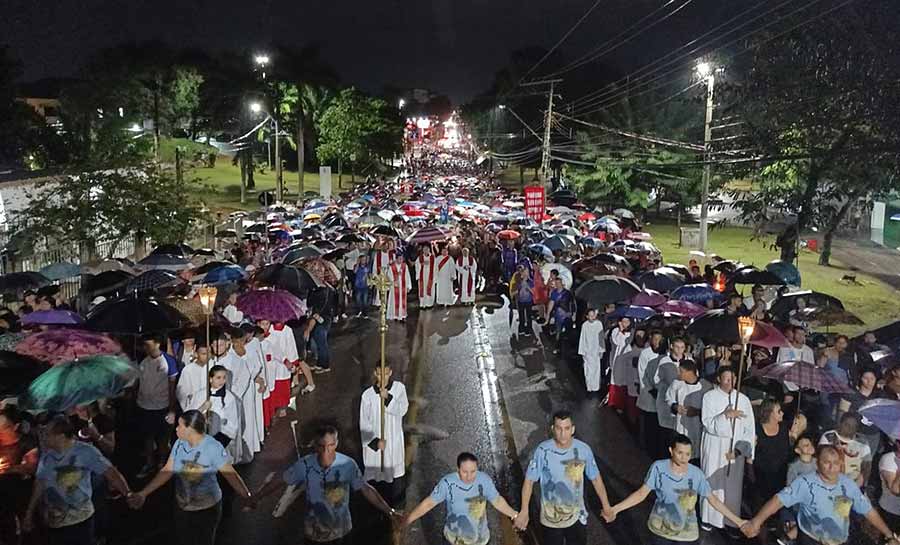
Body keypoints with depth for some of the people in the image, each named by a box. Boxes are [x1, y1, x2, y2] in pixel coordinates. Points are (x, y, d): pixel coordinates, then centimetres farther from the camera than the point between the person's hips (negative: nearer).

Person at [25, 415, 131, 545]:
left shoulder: (85, 451, -14)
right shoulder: (46, 454, 3)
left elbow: (110, 472, -17)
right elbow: (40, 485, 13)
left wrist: (128, 494, -25)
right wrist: (29, 515, 16)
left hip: (79, 522, -5)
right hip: (53, 525, 5)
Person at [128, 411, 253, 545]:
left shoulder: (213, 448, -24)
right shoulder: (179, 444, -6)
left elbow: (231, 475, -24)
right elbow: (167, 471, 0)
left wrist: (248, 498, -33)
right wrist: (143, 493, -4)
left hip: (207, 509, -5)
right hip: (182, 507, 5)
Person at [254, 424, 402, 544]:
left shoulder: (348, 464, -20)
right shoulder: (304, 465, -20)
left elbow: (366, 489, -12)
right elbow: (279, 482, -7)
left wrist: (389, 512, -15)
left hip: (341, 531, 0)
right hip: (313, 532, 0)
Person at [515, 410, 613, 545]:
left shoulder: (584, 450, -17)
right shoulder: (543, 451, -22)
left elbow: (595, 478, -2)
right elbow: (529, 480, -14)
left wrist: (606, 505, 4)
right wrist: (524, 511, -16)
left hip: (577, 516, 2)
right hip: (550, 518, -2)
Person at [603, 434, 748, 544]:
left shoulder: (696, 474, -14)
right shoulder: (658, 468, -17)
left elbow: (713, 500, -4)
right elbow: (641, 493, -12)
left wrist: (738, 521, -4)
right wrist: (614, 509, -19)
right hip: (660, 531, -1)